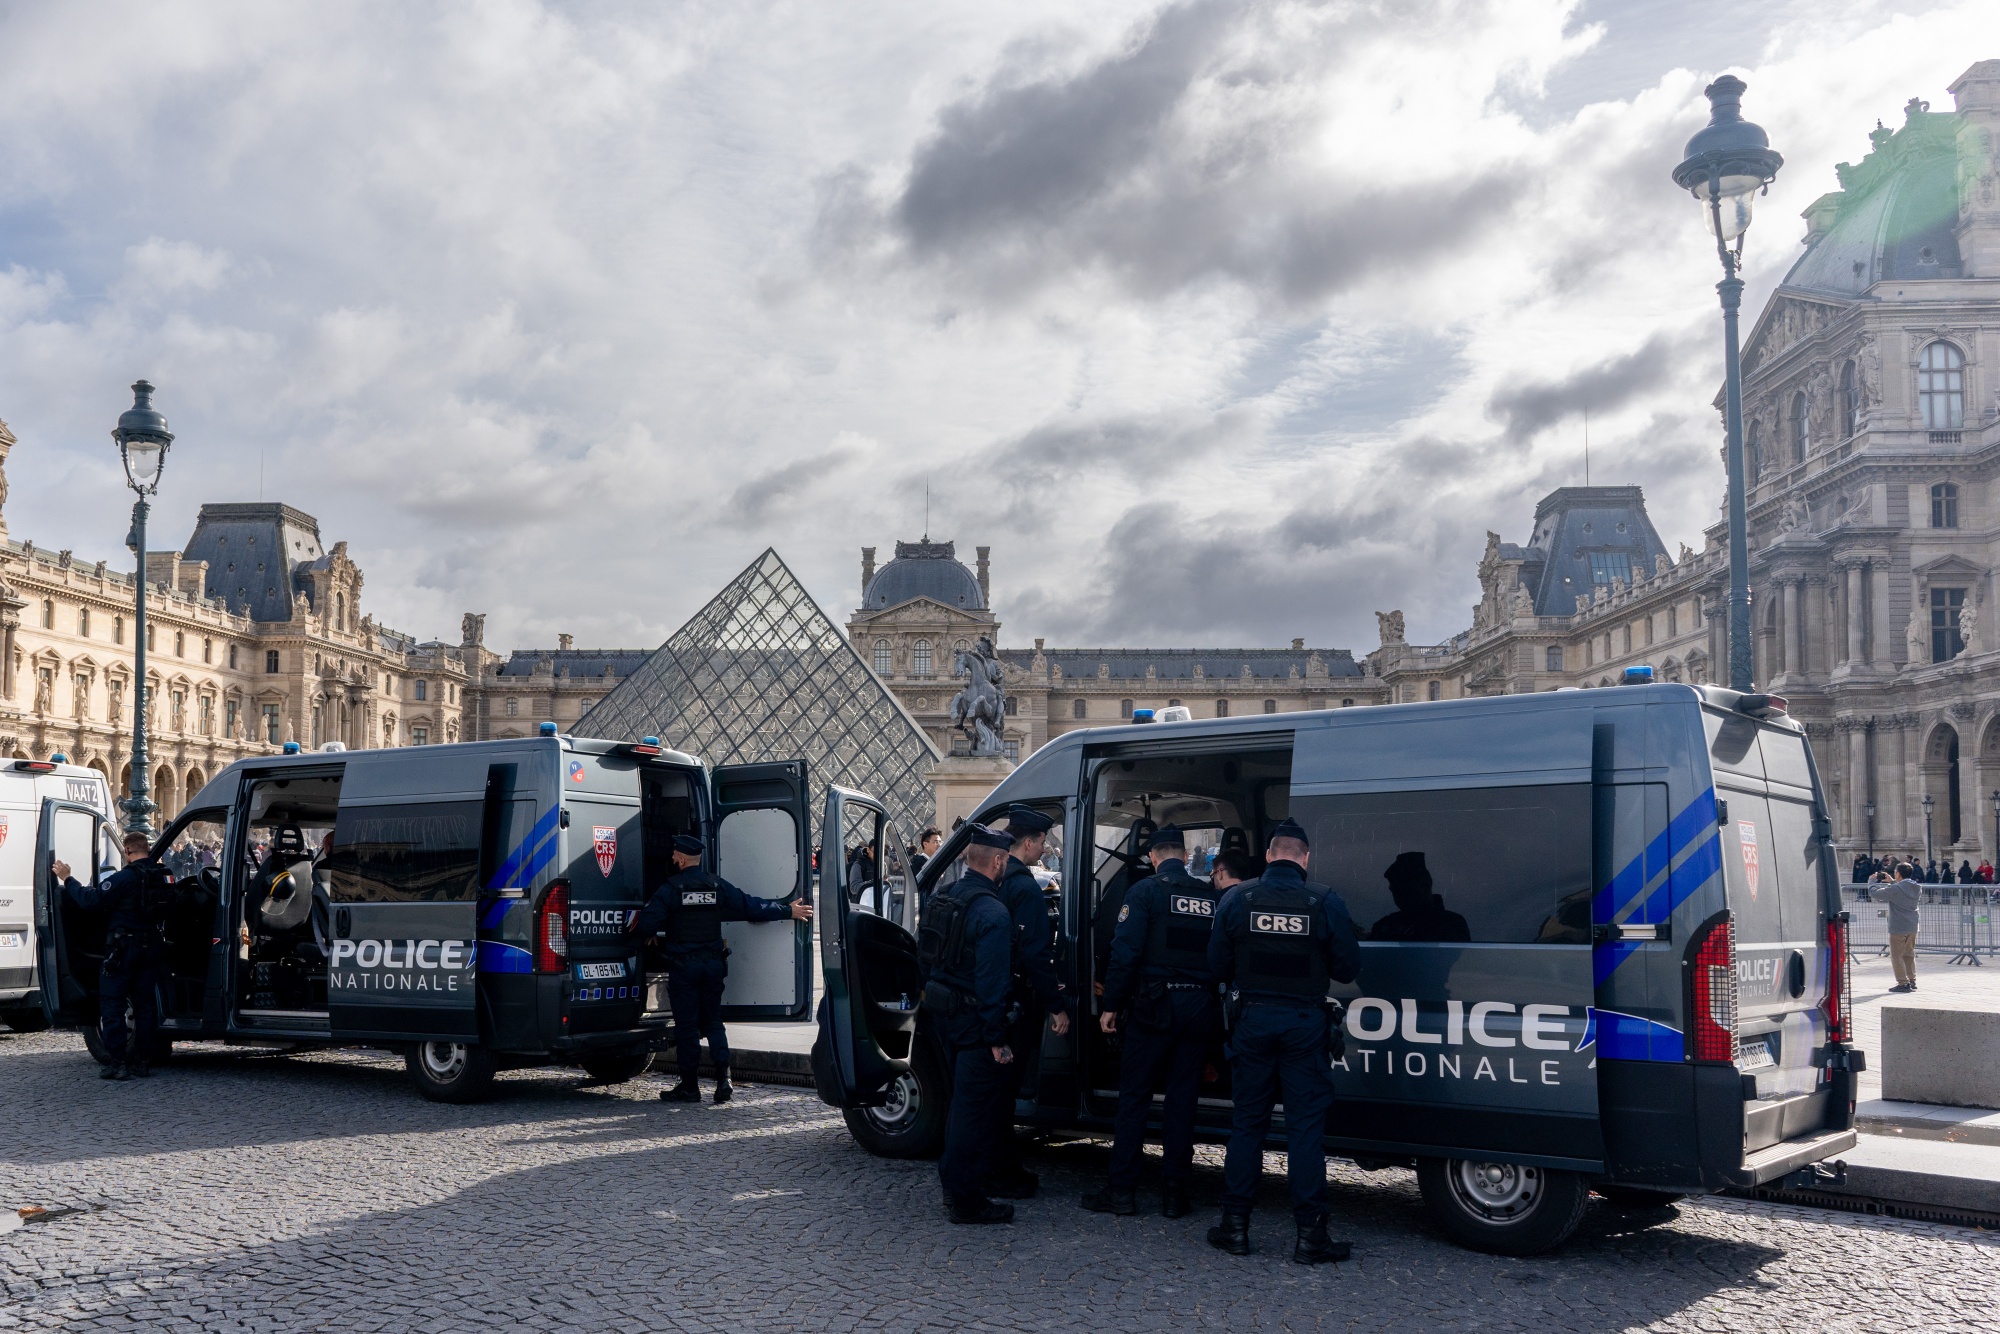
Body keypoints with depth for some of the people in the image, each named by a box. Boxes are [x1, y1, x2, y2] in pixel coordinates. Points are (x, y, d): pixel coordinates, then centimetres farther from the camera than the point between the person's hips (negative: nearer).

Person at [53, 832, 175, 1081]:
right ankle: (143, 1061, 14)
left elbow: (90, 900, -17)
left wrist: (67, 879, -5)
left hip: (124, 947, -6)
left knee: (111, 1004, 2)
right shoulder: (164, 877, 5)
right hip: (153, 946, 6)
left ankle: (117, 1063, -3)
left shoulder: (125, 878, -16)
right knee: (145, 1003, 12)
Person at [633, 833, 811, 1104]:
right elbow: (752, 907, 4)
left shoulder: (670, 889, -9)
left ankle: (689, 1086, 7)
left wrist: (650, 937, 11)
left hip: (683, 966, -4)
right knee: (713, 1022, 13)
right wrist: (788, 911, 14)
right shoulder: (718, 886, 2)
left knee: (686, 1025, 3)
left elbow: (645, 924, -13)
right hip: (713, 964, 4)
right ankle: (723, 1081, 2)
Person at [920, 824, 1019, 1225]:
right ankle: (967, 1199, 7)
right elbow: (991, 981, -23)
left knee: (961, 1102, 22)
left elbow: (927, 960, 15)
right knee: (976, 1107, 0)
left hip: (945, 1017, 9)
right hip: (975, 1022, -9)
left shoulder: (942, 898, 7)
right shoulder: (992, 912, -21)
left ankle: (953, 1184, 32)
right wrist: (997, 1038, -19)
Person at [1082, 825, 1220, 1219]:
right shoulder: (1212, 897, 8)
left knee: (1134, 1097, 3)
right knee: (1183, 1099, 9)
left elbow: (1126, 952, -11)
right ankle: (1175, 1192, 11)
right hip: (1200, 1006, 4)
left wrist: (1111, 1004, -6)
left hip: (1155, 1007, -4)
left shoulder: (1145, 891, -5)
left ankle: (1123, 1190, 4)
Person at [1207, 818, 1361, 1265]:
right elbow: (1348, 967, -4)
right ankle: (1310, 1234, 4)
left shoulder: (1236, 899, -4)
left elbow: (1217, 964, 1)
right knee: (1306, 1127, 3)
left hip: (1252, 1020, 2)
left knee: (1247, 1122, 11)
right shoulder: (1326, 902, -8)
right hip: (1305, 1023, -1)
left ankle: (1235, 1225, 14)